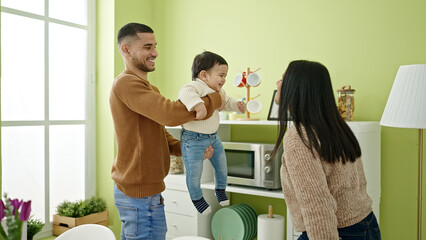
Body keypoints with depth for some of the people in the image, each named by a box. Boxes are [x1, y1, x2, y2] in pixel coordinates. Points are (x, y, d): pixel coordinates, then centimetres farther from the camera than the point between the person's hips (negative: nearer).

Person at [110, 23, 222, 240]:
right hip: (140, 193, -10)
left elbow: (160, 136, 16)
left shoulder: (148, 87, 18)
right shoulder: (126, 83, -16)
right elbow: (170, 114, -29)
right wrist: (214, 100, -17)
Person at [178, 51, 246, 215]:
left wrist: (238, 106, 4)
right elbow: (186, 93, -41)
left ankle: (220, 189, 44)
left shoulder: (219, 92, 9)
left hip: (213, 137, 8)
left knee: (221, 166, 18)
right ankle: (196, 198, 28)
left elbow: (227, 102, 24)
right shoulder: (196, 86, -21)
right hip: (193, 139, -8)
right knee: (194, 172, 2)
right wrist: (198, 105, -55)